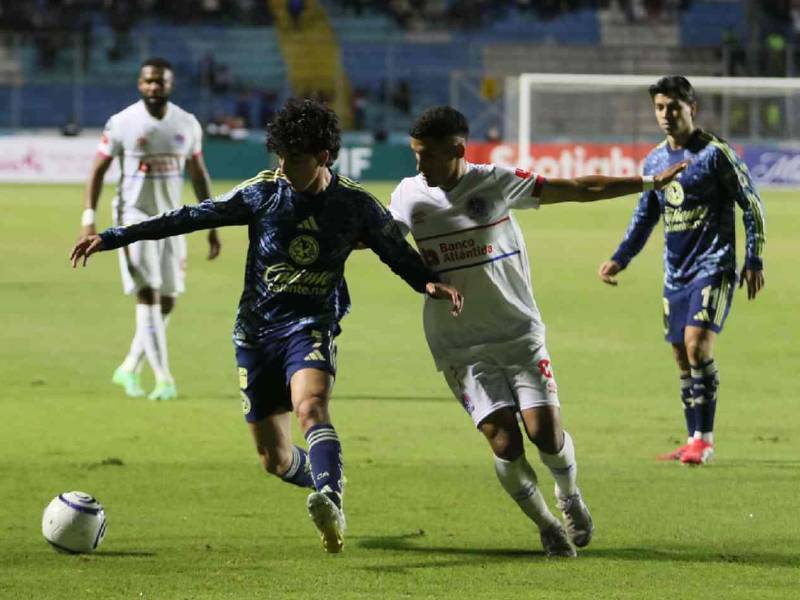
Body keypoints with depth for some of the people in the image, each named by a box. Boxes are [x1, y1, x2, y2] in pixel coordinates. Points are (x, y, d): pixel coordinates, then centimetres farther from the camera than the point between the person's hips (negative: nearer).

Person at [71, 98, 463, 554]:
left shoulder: (355, 204, -4)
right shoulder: (263, 192, -4)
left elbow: (399, 252, 9)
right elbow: (190, 218, -1)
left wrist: (431, 283, -13)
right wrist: (112, 238, -3)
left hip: (311, 326, -3)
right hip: (257, 330, 3)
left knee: (311, 408, -34)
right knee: (275, 460, 5)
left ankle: (332, 505, -52)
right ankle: (327, 485, 36)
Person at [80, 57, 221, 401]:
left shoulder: (187, 125, 4)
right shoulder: (122, 124, -8)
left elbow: (198, 175, 12)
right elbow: (98, 170, -3)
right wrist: (88, 218, -11)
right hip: (134, 216, -5)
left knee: (167, 301, 5)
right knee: (148, 295, -13)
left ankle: (130, 369, 22)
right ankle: (163, 378, -14)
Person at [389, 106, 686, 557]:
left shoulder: (496, 183, -6)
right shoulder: (409, 197, -1)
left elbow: (580, 190, 0)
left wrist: (650, 183, 0)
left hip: (520, 333, -1)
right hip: (461, 347, 1)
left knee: (545, 431, -13)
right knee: (504, 442, -15)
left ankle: (570, 497, 22)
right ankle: (547, 527, 10)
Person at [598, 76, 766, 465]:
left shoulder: (715, 153, -9)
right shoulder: (655, 161, 9)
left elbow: (752, 205, -5)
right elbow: (645, 217, 21)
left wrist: (754, 260, -8)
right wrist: (620, 259, 12)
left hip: (713, 267, -7)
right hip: (676, 272, 7)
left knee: (697, 344, -19)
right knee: (682, 357, 7)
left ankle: (704, 439, -14)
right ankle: (694, 441, 14)